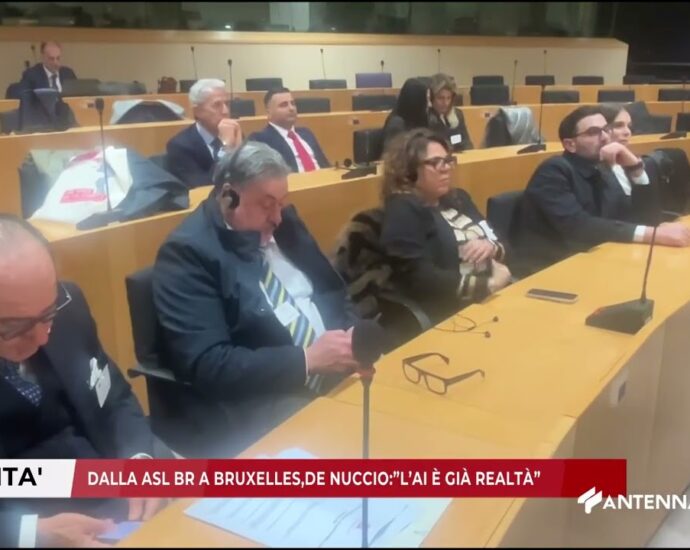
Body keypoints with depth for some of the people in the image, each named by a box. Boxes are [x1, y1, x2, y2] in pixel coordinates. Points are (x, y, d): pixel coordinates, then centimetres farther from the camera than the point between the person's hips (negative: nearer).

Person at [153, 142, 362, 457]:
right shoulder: (187, 252, -12)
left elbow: (330, 289, 15)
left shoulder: (280, 221, 9)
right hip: (257, 411, -7)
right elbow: (208, 365, -18)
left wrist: (352, 332, -6)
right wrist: (307, 359, -22)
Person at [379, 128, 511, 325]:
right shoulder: (402, 211, -9)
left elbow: (501, 244, 16)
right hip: (452, 313, -8)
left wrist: (491, 248, -8)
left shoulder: (458, 197, 16)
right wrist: (489, 284, -17)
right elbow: (421, 280, -21)